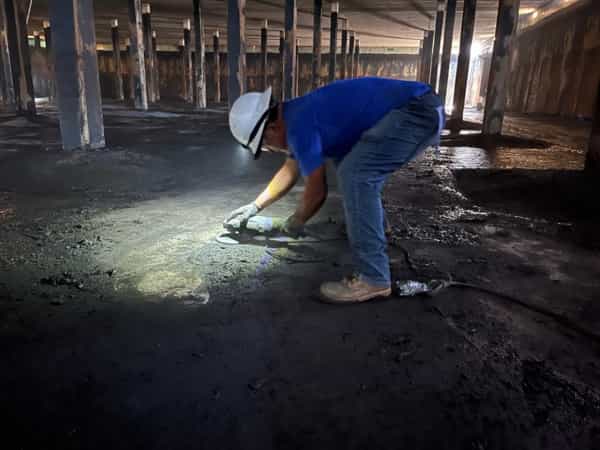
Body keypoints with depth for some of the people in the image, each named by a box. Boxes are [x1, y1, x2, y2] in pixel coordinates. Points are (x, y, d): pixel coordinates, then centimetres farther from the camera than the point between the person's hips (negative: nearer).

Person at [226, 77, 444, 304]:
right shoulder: (298, 115, 14)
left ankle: (373, 279, -15)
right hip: (417, 109, 11)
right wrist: (256, 206, 32)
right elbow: (290, 170, 27)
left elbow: (317, 191, -11)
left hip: (419, 111, -11)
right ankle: (374, 227, 41)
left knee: (354, 173, -20)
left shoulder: (299, 124, -17)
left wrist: (296, 221, 8)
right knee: (350, 162, 24)